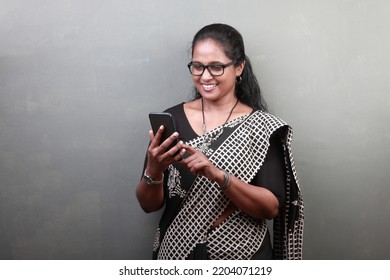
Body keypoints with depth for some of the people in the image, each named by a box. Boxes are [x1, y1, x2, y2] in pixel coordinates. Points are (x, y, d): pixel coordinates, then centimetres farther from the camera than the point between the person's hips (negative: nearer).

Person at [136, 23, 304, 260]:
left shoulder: (262, 126, -9)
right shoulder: (171, 119, -6)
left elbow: (272, 207, -15)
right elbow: (150, 205, -4)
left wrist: (218, 175, -28)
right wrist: (153, 171, -24)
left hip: (242, 257, -1)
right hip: (178, 254, 1)